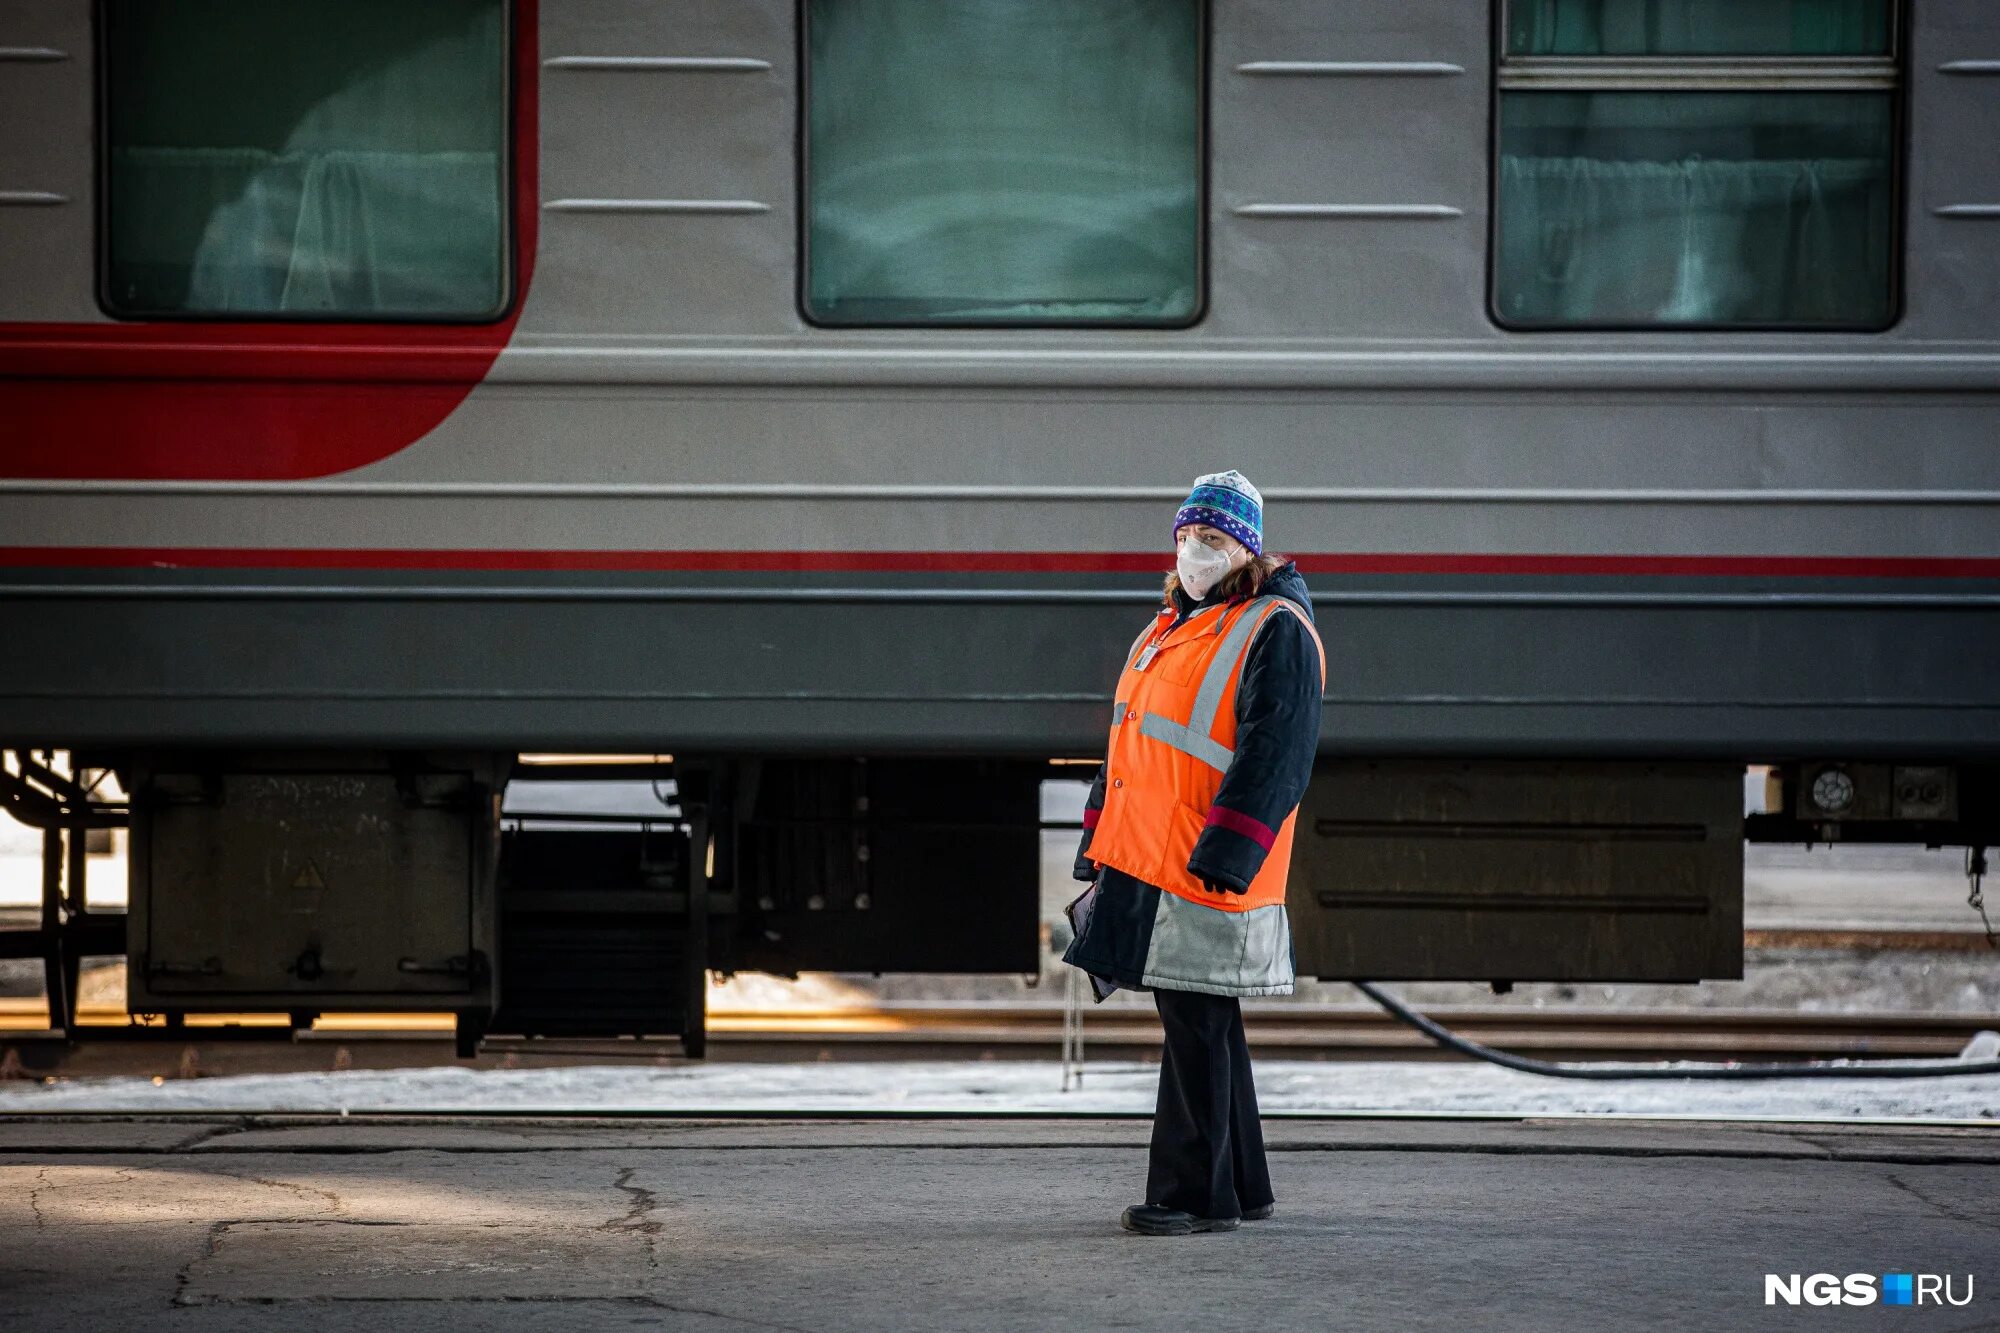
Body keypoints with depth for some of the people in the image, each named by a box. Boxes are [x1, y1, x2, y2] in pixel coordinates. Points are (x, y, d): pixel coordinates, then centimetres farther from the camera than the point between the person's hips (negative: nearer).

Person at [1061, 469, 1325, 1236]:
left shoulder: (1275, 633, -9)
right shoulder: (1168, 630, 19)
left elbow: (1272, 759, -17)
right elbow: (1128, 744, 25)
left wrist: (1217, 860, -22)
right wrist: (1099, 844, 20)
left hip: (1206, 878, -9)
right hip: (1141, 866, 9)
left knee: (1197, 1030, -7)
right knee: (1201, 1028, 14)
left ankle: (1196, 1195, -2)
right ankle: (1240, 1187, 22)